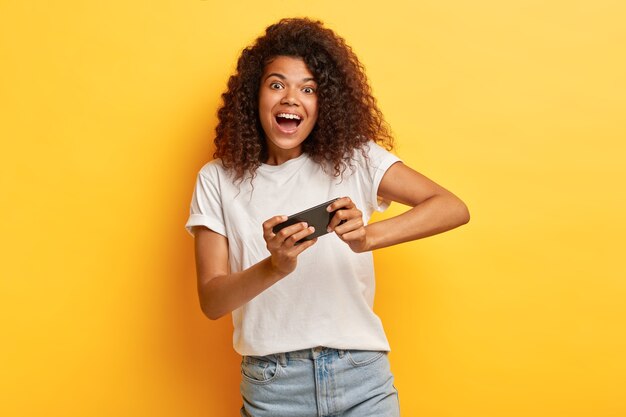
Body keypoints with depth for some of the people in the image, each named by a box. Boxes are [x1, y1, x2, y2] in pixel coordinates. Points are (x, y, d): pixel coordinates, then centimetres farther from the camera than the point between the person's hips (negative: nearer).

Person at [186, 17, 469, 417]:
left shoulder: (355, 158, -3)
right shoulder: (218, 180, -2)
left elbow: (454, 208, -11)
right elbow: (211, 301, -7)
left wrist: (369, 236, -27)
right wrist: (275, 267, -27)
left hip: (361, 374, 0)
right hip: (272, 384, 0)